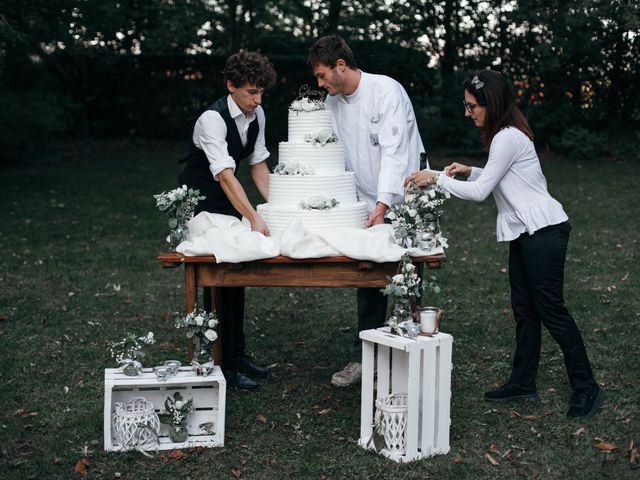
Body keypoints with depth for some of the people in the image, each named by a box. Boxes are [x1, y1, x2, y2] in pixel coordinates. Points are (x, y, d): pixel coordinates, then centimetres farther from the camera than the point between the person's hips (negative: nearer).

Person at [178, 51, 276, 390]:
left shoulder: (257, 114, -2)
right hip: (200, 200, -8)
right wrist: (254, 218, -45)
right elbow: (225, 175, -37)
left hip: (229, 199, 8)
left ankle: (237, 355, 21)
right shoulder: (212, 120, -27)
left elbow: (258, 164, 5)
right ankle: (222, 364, -1)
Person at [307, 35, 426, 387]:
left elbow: (394, 151, -24)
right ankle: (362, 358, 18)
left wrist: (383, 204, -32)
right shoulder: (333, 103, 6)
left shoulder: (386, 91, -16)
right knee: (368, 283, 9)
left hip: (402, 204, -6)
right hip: (366, 208, 6)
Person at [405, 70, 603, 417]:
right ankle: (523, 383, 19)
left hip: (543, 231, -10)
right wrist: (469, 171, 10)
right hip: (526, 232, 10)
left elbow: (480, 191, -16)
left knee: (551, 310, -7)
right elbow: (497, 180, 23)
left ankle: (586, 389, 2)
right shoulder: (504, 134, 14)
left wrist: (437, 179, -9)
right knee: (524, 309, 11)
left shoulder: (509, 137, -17)